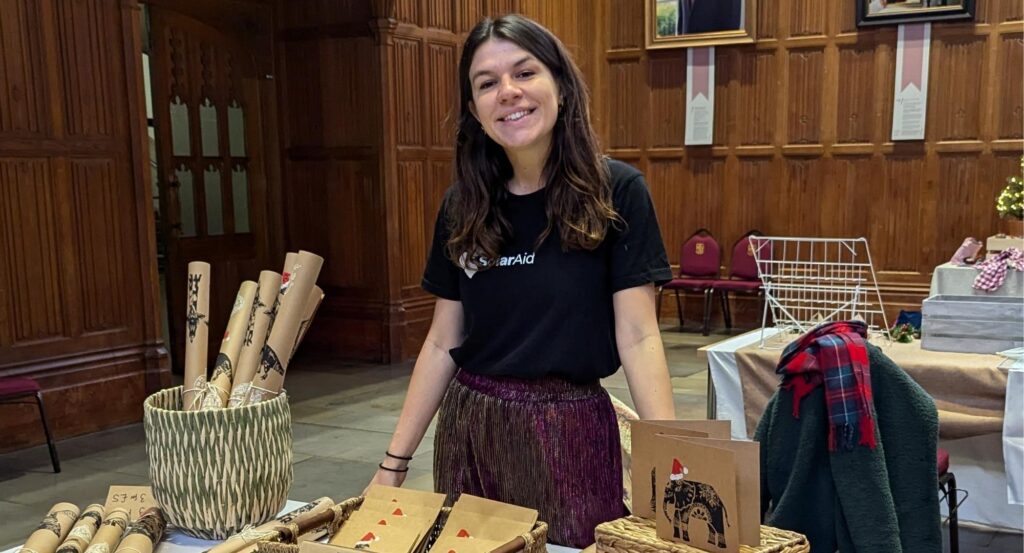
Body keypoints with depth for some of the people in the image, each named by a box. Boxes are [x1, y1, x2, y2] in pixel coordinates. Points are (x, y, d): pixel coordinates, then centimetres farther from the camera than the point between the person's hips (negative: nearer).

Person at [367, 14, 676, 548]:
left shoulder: (615, 192, -9)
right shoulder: (462, 206, 1)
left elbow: (637, 336, -10)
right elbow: (442, 342, 5)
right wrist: (394, 461, 4)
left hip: (569, 430, -3)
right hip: (469, 429, 4)